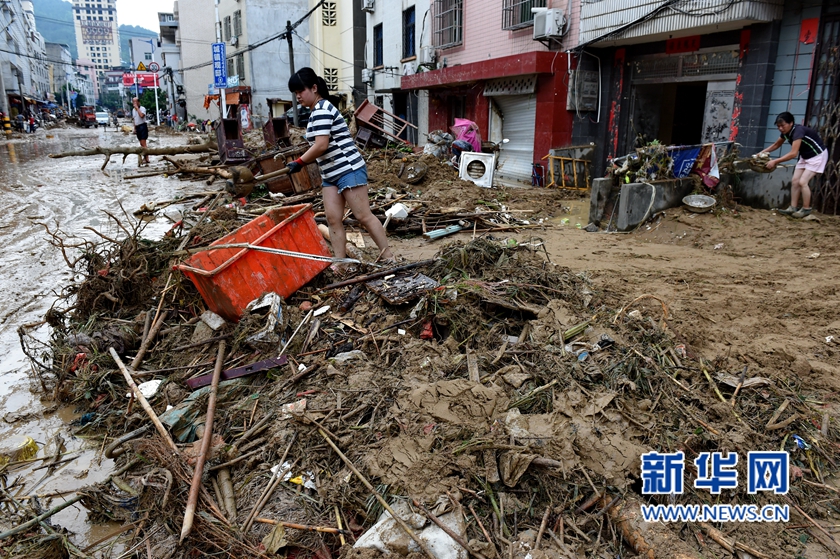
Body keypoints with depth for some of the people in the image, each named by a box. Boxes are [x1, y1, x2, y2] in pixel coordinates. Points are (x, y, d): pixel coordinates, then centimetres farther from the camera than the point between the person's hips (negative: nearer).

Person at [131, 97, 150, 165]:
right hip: (137, 127, 8)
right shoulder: (133, 110, 15)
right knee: (141, 144, 10)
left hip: (142, 126, -8)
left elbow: (141, 115, -29)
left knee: (143, 143, -15)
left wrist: (137, 108, -22)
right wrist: (134, 128, 17)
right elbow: (134, 119, 21)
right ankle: (145, 157, 16)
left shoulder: (142, 108, -9)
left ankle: (147, 159, -17)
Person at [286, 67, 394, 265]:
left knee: (363, 216, -7)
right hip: (331, 174, 10)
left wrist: (299, 162, -11)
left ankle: (389, 257, 1)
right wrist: (305, 162, 9)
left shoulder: (322, 109, -13)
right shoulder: (318, 110, 18)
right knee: (333, 219, 3)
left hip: (349, 169, -10)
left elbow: (321, 145, -22)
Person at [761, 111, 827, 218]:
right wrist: (761, 153, 2)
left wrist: (775, 161, -39)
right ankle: (793, 208, 2)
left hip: (817, 156, -9)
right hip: (804, 156, 9)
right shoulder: (786, 132, -5)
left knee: (803, 181, -16)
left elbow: (793, 153, -39)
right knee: (795, 181, 0)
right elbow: (776, 145, 14)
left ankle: (806, 209, -6)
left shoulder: (798, 131, -31)